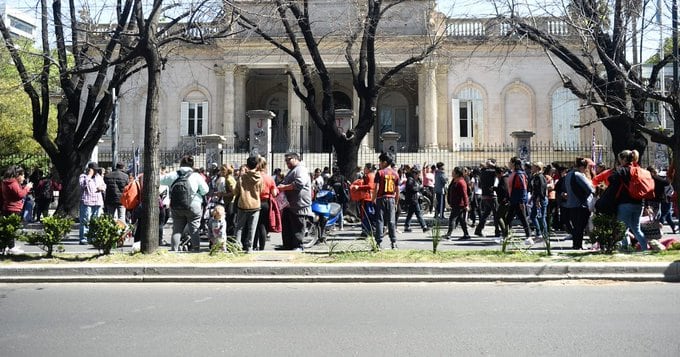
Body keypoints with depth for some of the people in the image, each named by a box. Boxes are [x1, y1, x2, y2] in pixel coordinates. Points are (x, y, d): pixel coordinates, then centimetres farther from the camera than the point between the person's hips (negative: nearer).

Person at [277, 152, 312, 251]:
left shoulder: (301, 169, -8)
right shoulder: (291, 171, 25)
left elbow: (299, 183, -25)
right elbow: (284, 183, 34)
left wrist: (284, 187, -20)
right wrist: (280, 187, 10)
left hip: (299, 205, -10)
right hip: (289, 205, 10)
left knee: (298, 227, -6)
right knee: (286, 226, 12)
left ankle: (298, 246, 0)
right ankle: (288, 245, 19)